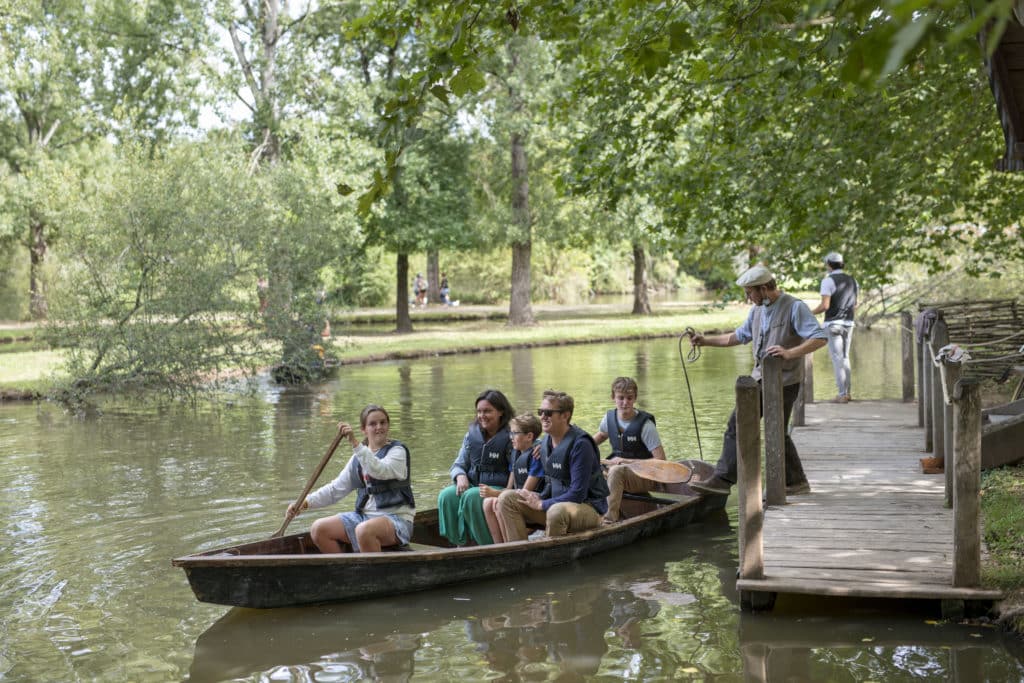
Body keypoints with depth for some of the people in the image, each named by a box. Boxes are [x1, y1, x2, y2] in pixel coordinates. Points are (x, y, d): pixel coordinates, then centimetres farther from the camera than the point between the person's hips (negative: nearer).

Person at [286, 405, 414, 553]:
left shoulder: (397, 451, -4)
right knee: (319, 529, -8)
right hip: (365, 515, 7)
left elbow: (380, 471, -25)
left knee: (364, 530, -37)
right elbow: (336, 488, 14)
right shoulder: (359, 455, 15)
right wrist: (306, 502, 2)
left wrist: (355, 444, -30)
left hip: (397, 518, -7)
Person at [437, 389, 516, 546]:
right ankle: (461, 544, -16)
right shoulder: (472, 434, 12)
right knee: (446, 495, -22)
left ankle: (488, 545, -21)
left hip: (499, 488, -6)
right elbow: (459, 464, 15)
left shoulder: (510, 438, -6)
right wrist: (460, 476, -8)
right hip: (473, 485, 6)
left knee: (471, 496, -34)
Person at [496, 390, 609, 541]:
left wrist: (541, 504, -17)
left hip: (590, 508, -8)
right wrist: (539, 497, -4)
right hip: (557, 503, 8)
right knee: (507, 498, -5)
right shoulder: (546, 443, 7)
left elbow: (578, 494, -23)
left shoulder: (580, 444, -20)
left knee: (557, 512, -41)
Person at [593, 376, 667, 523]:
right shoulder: (609, 418, 1)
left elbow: (660, 460, -18)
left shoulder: (645, 425, -16)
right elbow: (600, 436, 25)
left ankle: (610, 517, -41)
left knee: (616, 471, -37)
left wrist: (626, 461, -22)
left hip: (646, 478, -6)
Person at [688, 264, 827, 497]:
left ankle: (796, 482, 14)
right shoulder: (758, 309, 11)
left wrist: (789, 353, -32)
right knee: (737, 424, 2)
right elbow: (739, 336, 25)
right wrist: (706, 341, 20)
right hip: (760, 379, 8)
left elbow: (819, 338, -21)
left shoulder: (795, 307, -13)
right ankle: (722, 479, 3)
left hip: (784, 382, -8)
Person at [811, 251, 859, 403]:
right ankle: (846, 392, 16)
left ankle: (842, 394, -5)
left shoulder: (828, 281, -11)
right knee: (845, 357, 15)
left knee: (837, 358, -4)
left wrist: (810, 313, -4)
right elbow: (855, 305, 12)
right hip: (848, 323, 6)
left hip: (833, 324, -6)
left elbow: (825, 305, -18)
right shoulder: (852, 281, 10)